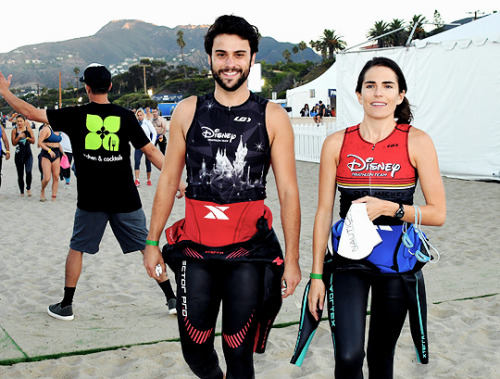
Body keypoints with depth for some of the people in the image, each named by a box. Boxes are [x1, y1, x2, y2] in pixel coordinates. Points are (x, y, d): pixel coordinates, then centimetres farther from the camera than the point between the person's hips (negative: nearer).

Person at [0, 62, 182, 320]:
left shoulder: (75, 116, -3)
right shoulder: (125, 116, -3)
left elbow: (31, 112, 1)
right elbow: (150, 151, -2)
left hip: (91, 200, 0)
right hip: (125, 199, 0)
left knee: (77, 248, 16)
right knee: (147, 246, 10)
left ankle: (65, 306, 19)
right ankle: (172, 299, 12)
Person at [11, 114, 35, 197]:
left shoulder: (28, 129, 4)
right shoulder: (14, 130, 3)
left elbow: (33, 141, 1)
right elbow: (13, 143, -2)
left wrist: (26, 137, -13)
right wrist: (19, 136, -16)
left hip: (28, 154, -1)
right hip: (19, 154, 1)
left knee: (28, 171, -19)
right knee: (20, 174, 4)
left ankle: (28, 188, 4)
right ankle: (22, 192, 16)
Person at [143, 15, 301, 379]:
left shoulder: (272, 117, -1)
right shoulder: (188, 111, 4)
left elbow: (288, 191, -1)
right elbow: (168, 180, 9)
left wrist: (292, 259, -5)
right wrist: (152, 242, 6)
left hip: (249, 252, -2)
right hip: (195, 250, 2)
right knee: (195, 349, 9)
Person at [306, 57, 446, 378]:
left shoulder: (417, 142, -4)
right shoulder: (337, 143, 0)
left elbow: (438, 213, -4)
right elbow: (324, 213, 2)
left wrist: (389, 208, -19)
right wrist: (317, 275, 0)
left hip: (397, 261, 0)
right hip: (349, 258, 0)